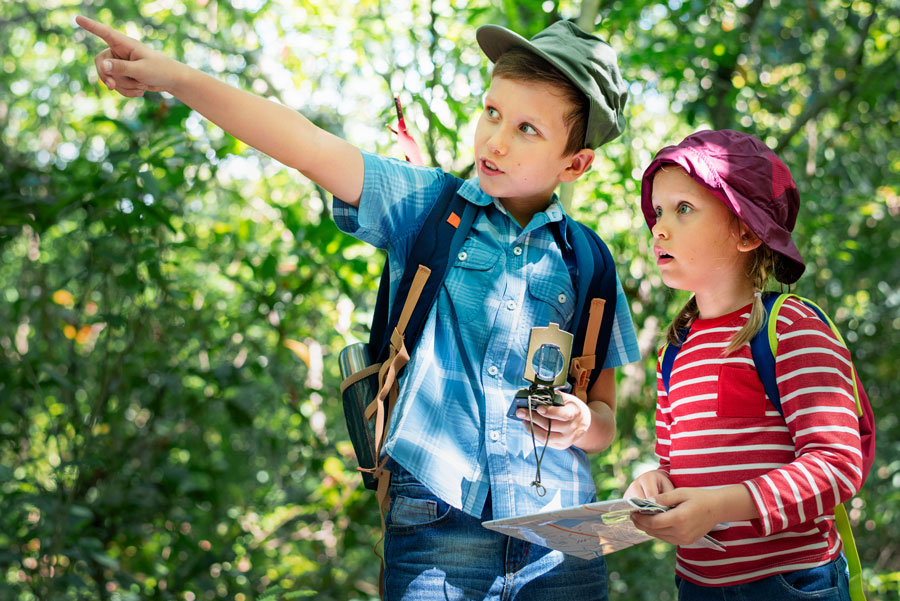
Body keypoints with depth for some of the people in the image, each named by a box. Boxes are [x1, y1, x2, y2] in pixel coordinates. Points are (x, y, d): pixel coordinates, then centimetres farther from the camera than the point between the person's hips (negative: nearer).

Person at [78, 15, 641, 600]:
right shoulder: (427, 207, 4)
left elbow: (605, 418, 13)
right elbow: (308, 147, -9)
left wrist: (582, 425, -11)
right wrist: (176, 77, -18)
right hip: (436, 526, -2)